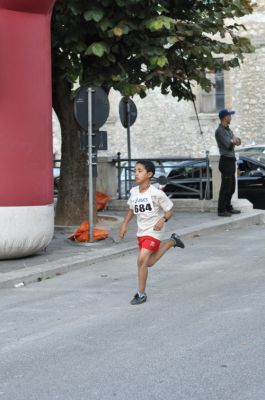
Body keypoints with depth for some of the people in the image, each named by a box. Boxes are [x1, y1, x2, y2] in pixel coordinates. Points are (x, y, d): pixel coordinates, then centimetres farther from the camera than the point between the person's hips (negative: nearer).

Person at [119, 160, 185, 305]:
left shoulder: (156, 193, -19)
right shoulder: (134, 192, -2)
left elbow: (169, 211, -11)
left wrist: (163, 219, -30)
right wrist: (125, 224, 5)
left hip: (153, 231, -7)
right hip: (141, 231, 7)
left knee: (142, 260, -18)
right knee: (149, 262, 18)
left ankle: (141, 294, -4)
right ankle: (171, 242, 40)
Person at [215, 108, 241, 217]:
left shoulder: (228, 129, 16)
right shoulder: (220, 131, -13)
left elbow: (237, 142, 13)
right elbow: (229, 145, -19)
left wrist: (235, 139, -10)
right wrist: (233, 140, 2)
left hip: (231, 160, 9)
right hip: (226, 160, -9)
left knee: (231, 186, 16)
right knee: (225, 187, -8)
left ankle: (228, 207, 25)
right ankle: (221, 210, -5)